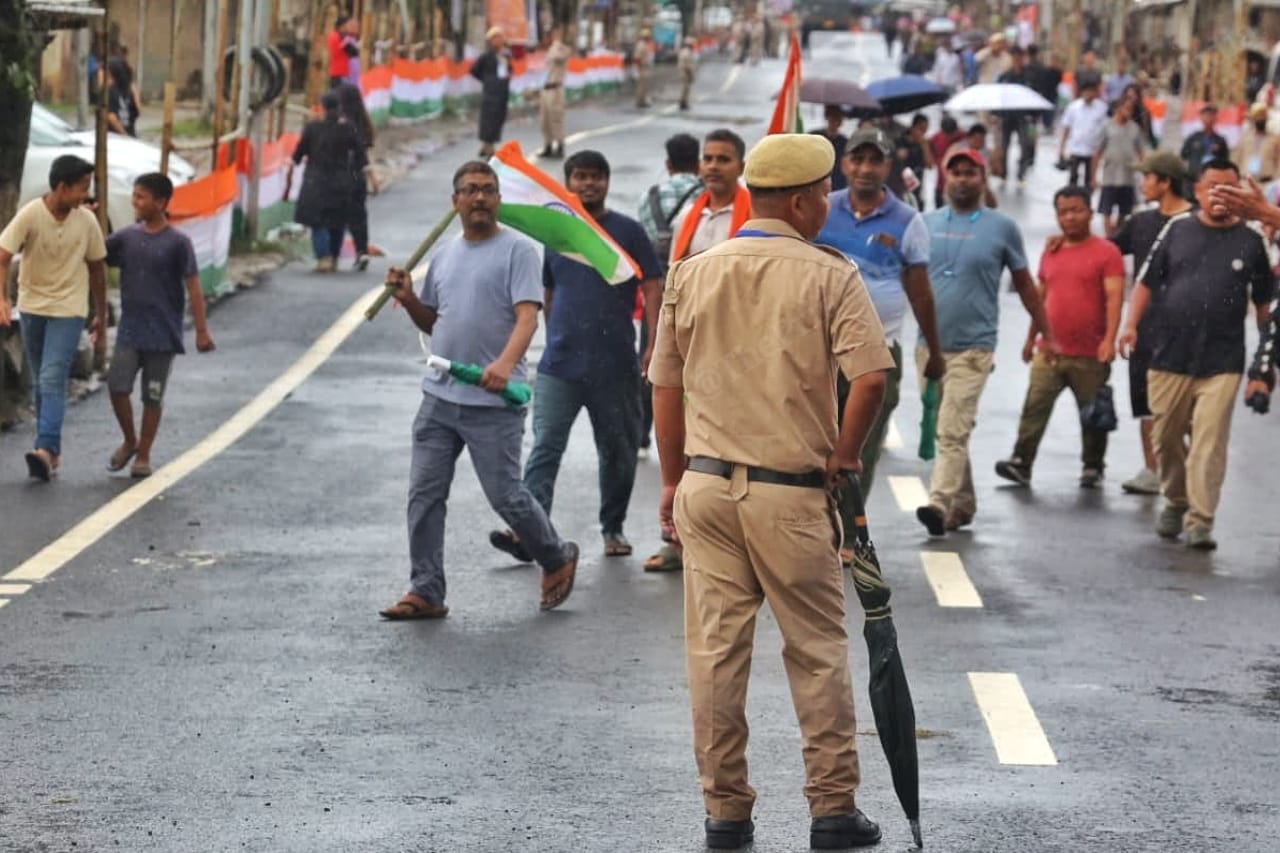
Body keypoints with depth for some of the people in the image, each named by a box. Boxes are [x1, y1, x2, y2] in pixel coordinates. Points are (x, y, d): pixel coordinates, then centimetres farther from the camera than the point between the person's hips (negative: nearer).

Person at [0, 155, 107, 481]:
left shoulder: (86, 221, -6)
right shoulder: (30, 215, -13)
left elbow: (97, 268, 6)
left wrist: (101, 316, 12)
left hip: (68, 310, -1)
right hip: (32, 307, 1)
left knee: (52, 379, -16)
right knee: (40, 382, 11)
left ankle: (47, 449, -25)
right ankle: (51, 452, 22)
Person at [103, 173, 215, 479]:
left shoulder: (178, 243, -8)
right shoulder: (126, 237, 3)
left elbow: (193, 287, -7)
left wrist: (201, 331, -10)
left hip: (162, 335, -3)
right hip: (129, 330, 3)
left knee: (152, 397, 4)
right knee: (117, 386, -6)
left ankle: (143, 455, 17)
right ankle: (129, 441, 17)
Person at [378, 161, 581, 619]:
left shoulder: (516, 250, -5)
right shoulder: (445, 254, 15)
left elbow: (527, 316, -17)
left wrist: (505, 364, -34)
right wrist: (408, 299, 4)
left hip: (494, 402, -6)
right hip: (439, 397, 6)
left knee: (506, 496, -1)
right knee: (424, 495, 2)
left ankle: (557, 558, 24)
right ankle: (425, 593, 8)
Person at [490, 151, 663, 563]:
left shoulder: (628, 231, 1)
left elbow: (652, 289, -3)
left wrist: (655, 346, -12)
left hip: (615, 366, -1)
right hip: (559, 366, 1)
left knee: (618, 452, 9)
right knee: (545, 448, -10)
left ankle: (613, 529, 24)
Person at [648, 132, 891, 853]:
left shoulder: (692, 274, 7)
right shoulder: (828, 275, -7)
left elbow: (666, 386, 12)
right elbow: (871, 377, -17)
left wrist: (674, 481, 21)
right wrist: (844, 457, -3)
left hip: (706, 486, 4)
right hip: (790, 493, -4)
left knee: (716, 648, 7)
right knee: (818, 649, 7)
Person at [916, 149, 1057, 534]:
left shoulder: (1002, 228, 2)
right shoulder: (926, 224, 9)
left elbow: (1025, 285, 10)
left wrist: (1047, 335, 11)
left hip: (973, 348, -4)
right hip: (929, 345, 4)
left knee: (953, 431, -15)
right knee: (942, 431, 11)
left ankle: (940, 503, -23)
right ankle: (963, 504, 23)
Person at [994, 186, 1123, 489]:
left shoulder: (1106, 253, -3)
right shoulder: (1051, 253, 13)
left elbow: (1114, 298, -11)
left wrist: (1109, 339, -22)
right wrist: (1031, 338, 21)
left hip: (1091, 355, -4)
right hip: (1050, 351, 4)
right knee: (1035, 407, -6)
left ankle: (1092, 467, 18)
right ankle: (1021, 464, -8)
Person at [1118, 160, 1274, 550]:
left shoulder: (1250, 242, 3)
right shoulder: (1178, 230, 5)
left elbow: (1263, 301, 9)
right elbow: (1148, 280, 7)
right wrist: (1131, 324, -4)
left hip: (1222, 362, -2)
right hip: (1170, 357, 2)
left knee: (1209, 443, -9)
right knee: (1166, 438, 10)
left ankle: (1200, 521, -7)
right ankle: (1176, 502, 31)